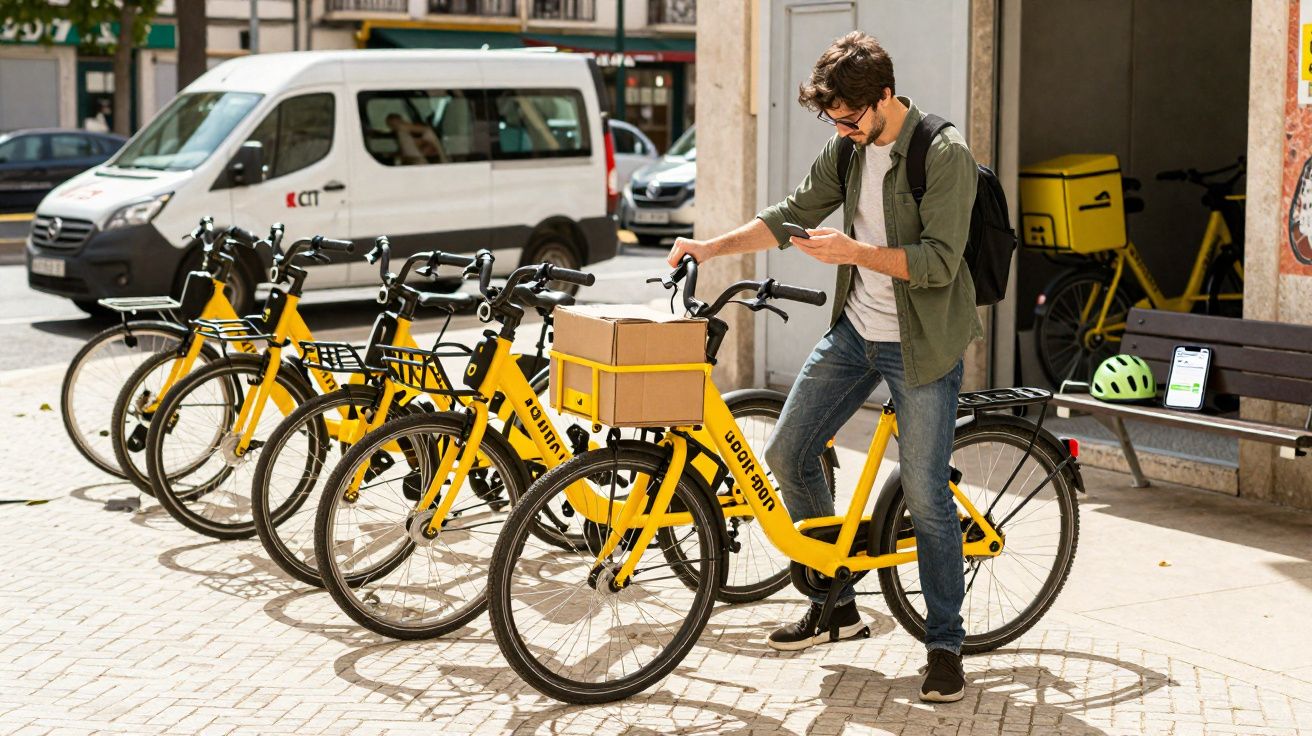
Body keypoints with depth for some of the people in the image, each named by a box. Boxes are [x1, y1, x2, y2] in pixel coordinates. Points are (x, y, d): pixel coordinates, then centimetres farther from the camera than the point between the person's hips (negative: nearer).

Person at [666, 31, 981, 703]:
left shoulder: (945, 155, -18)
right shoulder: (848, 150, 4)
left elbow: (939, 261, -23)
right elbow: (793, 214, 12)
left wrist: (854, 251, -31)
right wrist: (712, 246, 0)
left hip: (922, 345, -7)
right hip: (853, 332, 8)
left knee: (925, 497, -5)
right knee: (788, 454, 6)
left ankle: (945, 645, 9)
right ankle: (836, 603, 21)